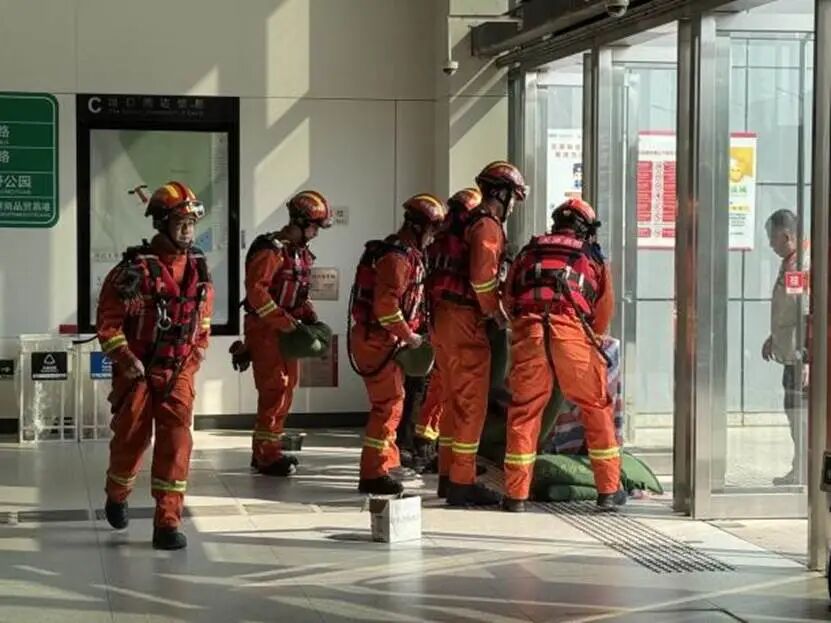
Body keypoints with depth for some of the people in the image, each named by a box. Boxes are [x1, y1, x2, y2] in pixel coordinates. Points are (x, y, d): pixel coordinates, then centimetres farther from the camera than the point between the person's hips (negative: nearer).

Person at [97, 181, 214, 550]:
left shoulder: (199, 270, 5)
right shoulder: (135, 268, -11)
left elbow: (203, 321, 17)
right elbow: (108, 320, -9)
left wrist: (193, 360, 10)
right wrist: (125, 358, -17)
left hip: (178, 373, 3)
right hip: (137, 372, -3)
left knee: (177, 443, -8)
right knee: (131, 440, 6)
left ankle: (168, 524, -5)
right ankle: (116, 497, 36)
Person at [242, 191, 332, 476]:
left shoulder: (301, 252, 13)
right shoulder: (272, 249, -16)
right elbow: (256, 289, -23)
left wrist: (309, 315, 6)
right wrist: (281, 321, -24)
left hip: (286, 328, 9)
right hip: (265, 328, -9)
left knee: (286, 388, 13)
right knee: (274, 390, -10)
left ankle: (263, 450, 22)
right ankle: (268, 455, -5)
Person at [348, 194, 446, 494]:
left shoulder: (408, 254, 16)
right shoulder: (396, 257, -18)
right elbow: (385, 306, -27)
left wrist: (410, 332, 16)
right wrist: (409, 336, -18)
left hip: (383, 339, 11)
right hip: (377, 340, -11)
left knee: (390, 402, 18)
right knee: (389, 404, -8)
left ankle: (383, 464, 28)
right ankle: (373, 474, -4)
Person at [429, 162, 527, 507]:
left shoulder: (466, 222, 19)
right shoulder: (488, 226, -11)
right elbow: (482, 277, -23)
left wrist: (491, 307, 16)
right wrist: (496, 311, -9)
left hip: (445, 315, 10)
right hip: (465, 320, -10)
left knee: (455, 400, 17)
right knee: (471, 403, -6)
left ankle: (448, 476, 23)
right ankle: (462, 483, -6)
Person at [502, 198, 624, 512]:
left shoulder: (528, 253, 27)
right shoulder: (593, 258, 23)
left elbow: (508, 300, 27)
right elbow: (603, 314, 25)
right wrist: (593, 339, 43)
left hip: (528, 331, 1)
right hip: (572, 331, -1)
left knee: (524, 410, 8)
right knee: (597, 408, 11)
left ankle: (516, 494, 7)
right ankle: (609, 490, 14)